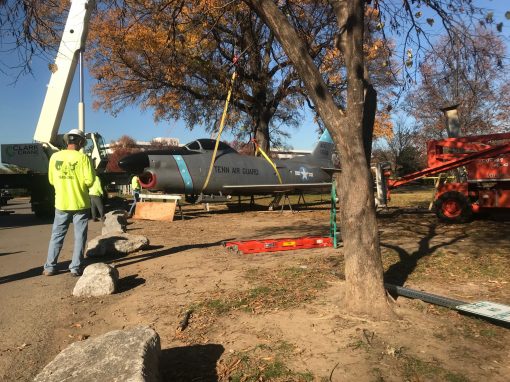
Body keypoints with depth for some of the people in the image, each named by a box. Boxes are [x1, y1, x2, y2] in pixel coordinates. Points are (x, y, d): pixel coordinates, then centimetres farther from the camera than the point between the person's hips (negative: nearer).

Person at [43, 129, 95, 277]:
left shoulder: (55, 157, 0)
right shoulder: (82, 158, -11)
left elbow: (51, 180, 8)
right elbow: (89, 181, -14)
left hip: (61, 203, 3)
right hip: (80, 203, -3)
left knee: (56, 235, 13)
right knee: (79, 237, 6)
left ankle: (50, 267, 16)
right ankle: (75, 267, 7)